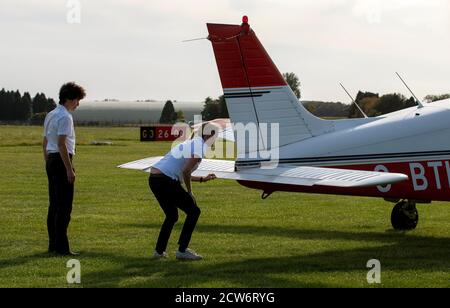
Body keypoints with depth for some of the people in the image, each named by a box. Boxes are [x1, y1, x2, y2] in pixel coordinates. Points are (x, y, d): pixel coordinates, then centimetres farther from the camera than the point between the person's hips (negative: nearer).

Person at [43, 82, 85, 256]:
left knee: (54, 205, 12)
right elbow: (62, 144, -20)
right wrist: (69, 169, -20)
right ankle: (61, 247, -10)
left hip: (51, 160, 10)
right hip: (61, 161, -10)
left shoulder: (51, 115, 17)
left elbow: (45, 143, 21)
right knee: (64, 206, -8)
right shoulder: (65, 117, -13)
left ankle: (53, 244, 15)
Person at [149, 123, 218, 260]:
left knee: (172, 216, 25)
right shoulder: (199, 147, -7)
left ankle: (159, 251, 28)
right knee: (193, 211, 3)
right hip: (165, 181, -9)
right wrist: (189, 192, -3)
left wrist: (203, 179, 37)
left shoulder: (190, 144, 22)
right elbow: (186, 172, -16)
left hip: (153, 178, 9)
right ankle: (182, 250, 4)